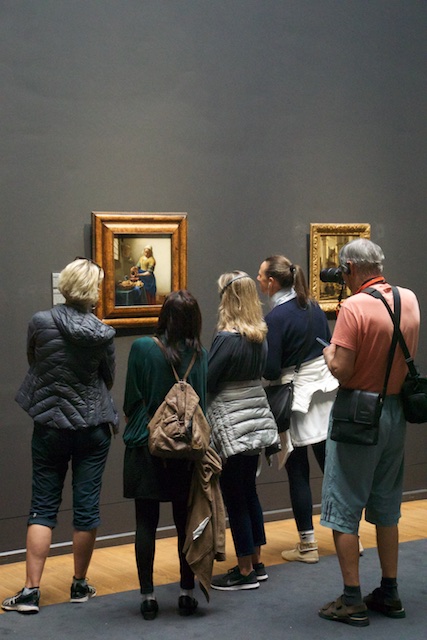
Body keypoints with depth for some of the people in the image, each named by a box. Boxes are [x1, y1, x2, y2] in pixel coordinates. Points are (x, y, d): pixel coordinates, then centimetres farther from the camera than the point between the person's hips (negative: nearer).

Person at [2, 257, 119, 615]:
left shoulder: (40, 323, -10)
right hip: (92, 427, 0)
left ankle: (31, 591, 3)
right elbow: (109, 379, 4)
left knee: (43, 507, 7)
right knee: (86, 506, 9)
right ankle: (80, 586, 20)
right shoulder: (102, 334, -10)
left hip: (50, 426, 1)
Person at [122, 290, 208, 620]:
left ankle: (148, 596, 9)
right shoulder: (200, 355, -4)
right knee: (185, 521, 11)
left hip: (146, 447, -2)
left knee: (146, 523, 5)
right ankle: (187, 593, 18)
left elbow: (132, 400, -3)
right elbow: (203, 404, 0)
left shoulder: (142, 348, -9)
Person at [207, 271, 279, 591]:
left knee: (235, 498, 2)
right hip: (257, 417, 8)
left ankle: (245, 572, 11)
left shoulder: (227, 339, -19)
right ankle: (256, 563, 26)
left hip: (231, 425, -8)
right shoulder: (260, 336, 4)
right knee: (249, 491, 18)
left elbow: (206, 382, -16)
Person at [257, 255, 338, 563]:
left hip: (296, 397, -6)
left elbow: (270, 371, -17)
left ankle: (308, 545, 10)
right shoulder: (313, 306, 3)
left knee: (298, 473, 4)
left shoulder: (275, 318, -17)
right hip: (325, 391, 6)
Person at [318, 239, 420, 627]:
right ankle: (389, 594, 25)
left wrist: (329, 353, -2)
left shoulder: (354, 308, -20)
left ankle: (352, 601, 7)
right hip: (396, 411, 7)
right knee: (387, 508, 17)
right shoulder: (410, 300, 2)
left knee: (344, 510, 4)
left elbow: (342, 372, -22)